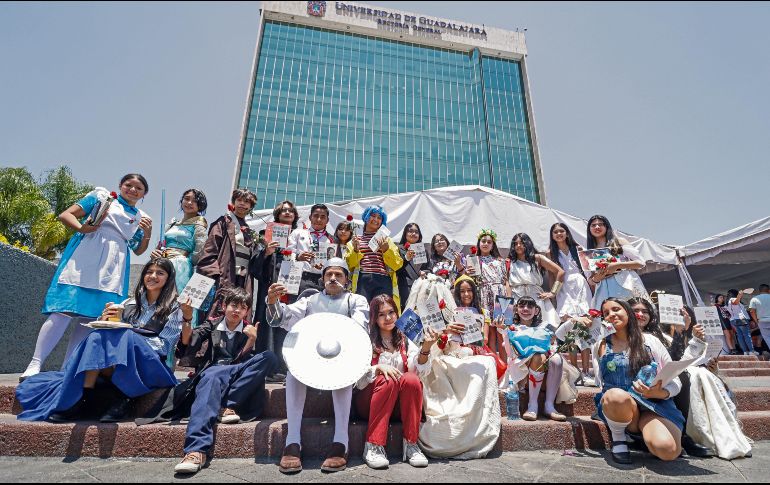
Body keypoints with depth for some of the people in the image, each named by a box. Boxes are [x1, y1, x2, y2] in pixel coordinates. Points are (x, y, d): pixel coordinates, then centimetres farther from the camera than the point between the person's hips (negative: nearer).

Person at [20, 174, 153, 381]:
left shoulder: (142, 218, 18)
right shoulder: (102, 196, 9)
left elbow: (138, 250, 21)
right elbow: (65, 215, 3)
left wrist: (148, 233, 2)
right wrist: (81, 227, -18)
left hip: (112, 273, 4)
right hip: (83, 263, -4)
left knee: (90, 318, 2)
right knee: (64, 312, -11)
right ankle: (35, 364, -4)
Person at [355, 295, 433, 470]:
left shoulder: (404, 340, 10)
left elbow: (419, 371, -5)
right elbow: (358, 380, -5)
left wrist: (426, 348, -23)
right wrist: (379, 368, -22)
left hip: (400, 404, 2)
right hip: (370, 401, -2)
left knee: (411, 380, -27)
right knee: (388, 381, -32)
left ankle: (411, 445, -20)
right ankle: (373, 446, -26)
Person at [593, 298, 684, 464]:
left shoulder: (650, 341, 6)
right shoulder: (601, 346, 9)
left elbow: (674, 381, 8)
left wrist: (660, 393, -16)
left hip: (654, 404, 0)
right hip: (616, 406, 0)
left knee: (668, 450, -31)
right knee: (617, 396, -38)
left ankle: (646, 431, 6)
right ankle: (618, 437, -7)